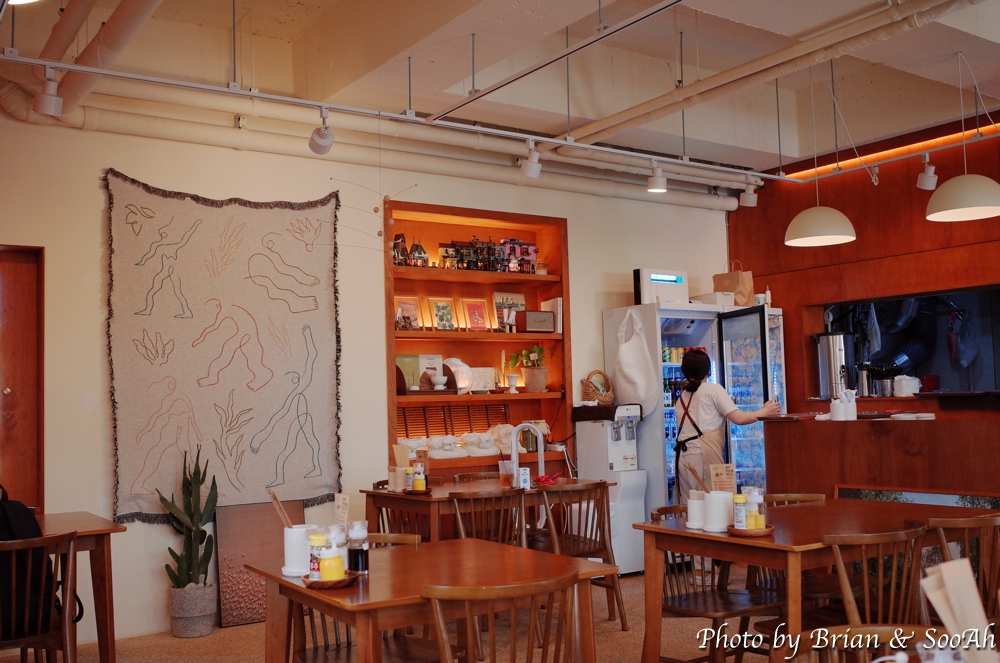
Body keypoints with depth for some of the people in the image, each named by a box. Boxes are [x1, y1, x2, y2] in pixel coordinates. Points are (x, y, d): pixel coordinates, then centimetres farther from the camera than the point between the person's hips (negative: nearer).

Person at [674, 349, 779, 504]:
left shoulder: (682, 398, 19)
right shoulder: (713, 389, 3)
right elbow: (739, 418, -2)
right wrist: (764, 412, 11)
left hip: (683, 457, 6)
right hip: (705, 454, -6)